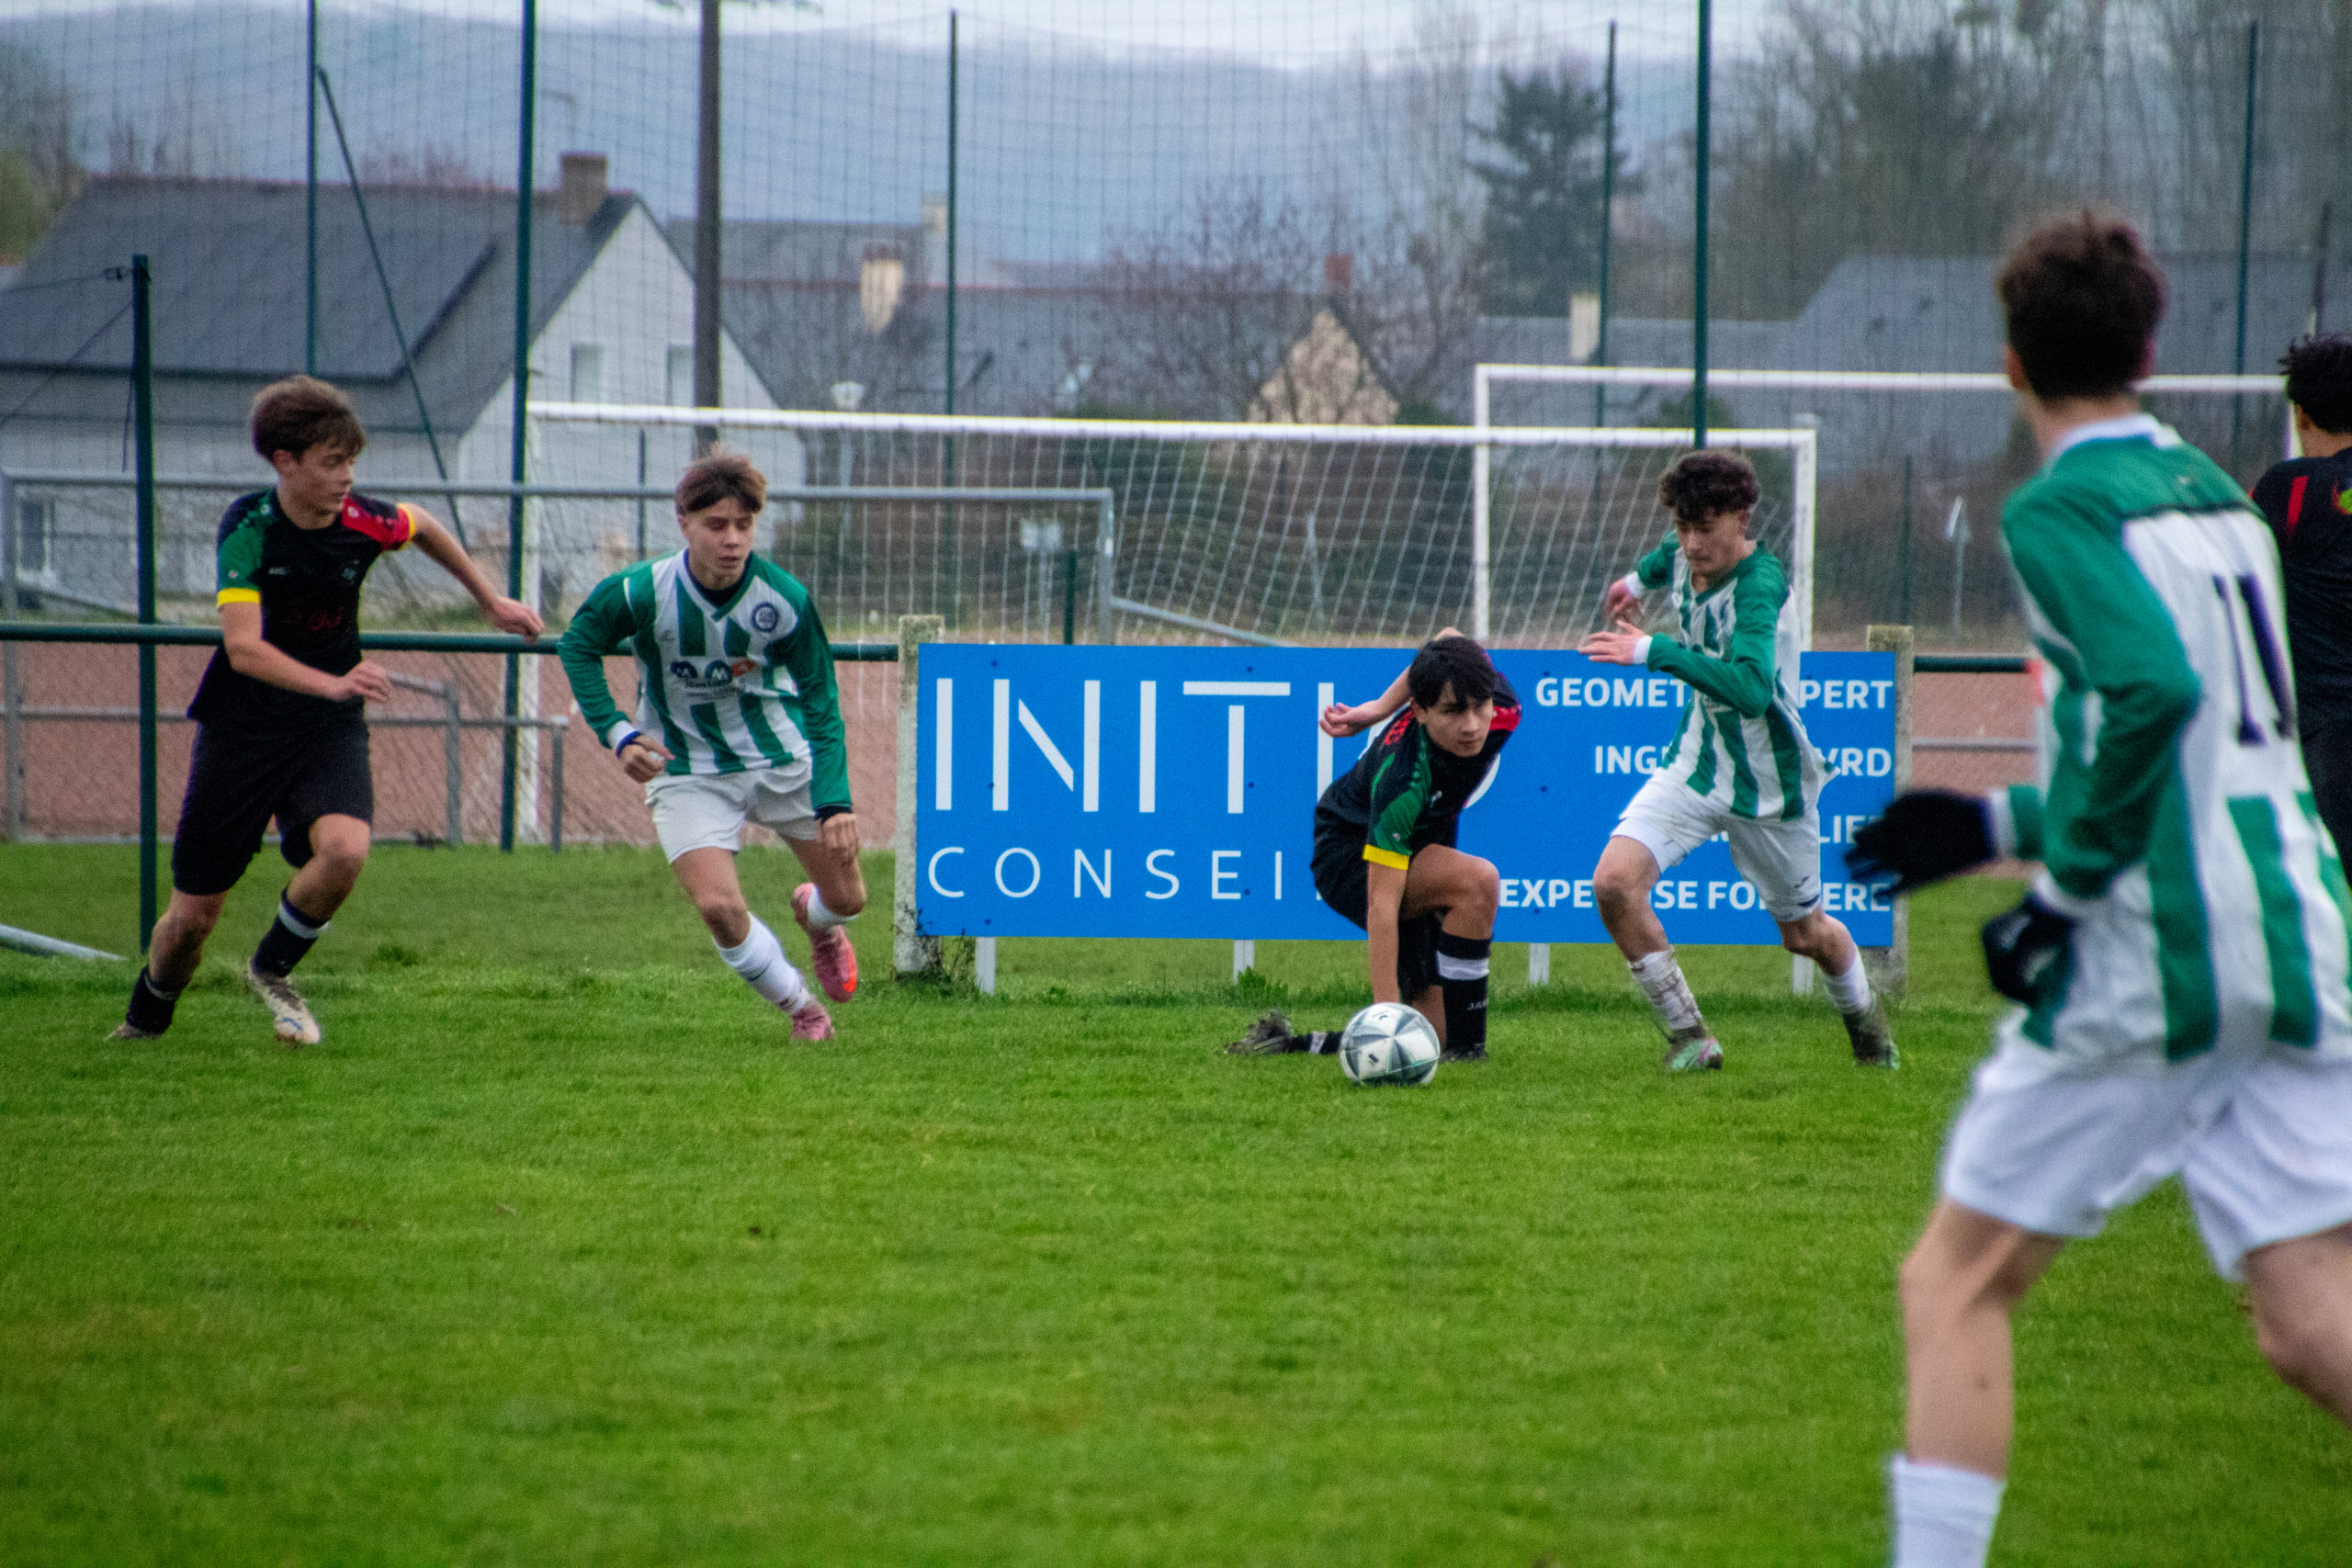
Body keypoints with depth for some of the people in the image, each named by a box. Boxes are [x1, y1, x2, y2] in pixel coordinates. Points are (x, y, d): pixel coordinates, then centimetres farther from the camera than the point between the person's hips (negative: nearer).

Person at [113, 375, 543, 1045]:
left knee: (345, 849, -28)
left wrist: (491, 600, 24)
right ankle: (145, 1020, 35)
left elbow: (423, 526, 17)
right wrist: (332, 683, -44)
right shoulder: (249, 527, -20)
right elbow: (243, 648, -30)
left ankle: (273, 970, 1)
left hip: (328, 731, 2)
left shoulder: (363, 522, -9)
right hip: (242, 731, -2)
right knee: (193, 914, 2)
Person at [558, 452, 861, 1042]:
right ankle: (802, 1008, 9)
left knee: (846, 896, 6)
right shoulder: (640, 593, -22)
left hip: (784, 758, 1)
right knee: (719, 906, -18)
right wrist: (615, 732, -14)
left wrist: (835, 802, -19)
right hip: (688, 773, -1)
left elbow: (821, 705, -10)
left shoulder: (786, 599, -19)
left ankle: (815, 918, 47)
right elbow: (578, 644, -2)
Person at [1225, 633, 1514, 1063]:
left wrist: (1381, 707, -4)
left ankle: (1283, 1044, 13)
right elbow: (1381, 902, -39)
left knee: (1432, 1037, -3)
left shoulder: (1500, 708, -24)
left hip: (1421, 850, 7)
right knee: (1477, 879, -35)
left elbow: (1448, 637, -4)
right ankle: (1467, 1049, -24)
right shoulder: (1401, 780, -39)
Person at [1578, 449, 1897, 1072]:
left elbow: (1751, 688, -45)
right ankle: (1689, 1037, -4)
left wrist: (1653, 652, -48)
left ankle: (1864, 1016, 48)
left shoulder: (1760, 584, -29)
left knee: (1805, 934, 14)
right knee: (1614, 881, -18)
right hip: (1695, 764, 5)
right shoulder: (1684, 552, -8)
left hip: (1768, 783, -5)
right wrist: (1639, 579, 38)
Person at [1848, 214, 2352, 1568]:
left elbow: (2154, 691, -23)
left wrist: (2064, 888, -14)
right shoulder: (2220, 497, 18)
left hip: (2152, 960, -7)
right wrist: (2002, 825, 27)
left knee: (1958, 1281, 6)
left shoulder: (2060, 510, -6)